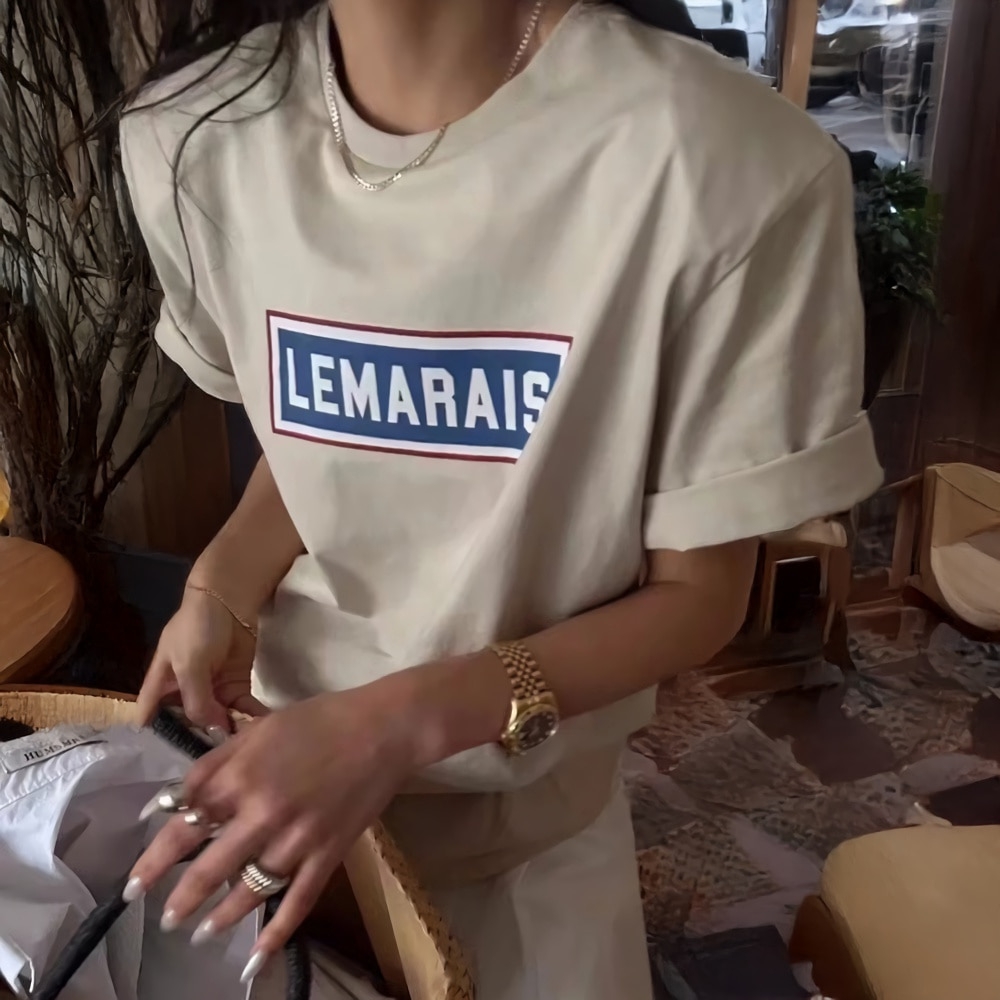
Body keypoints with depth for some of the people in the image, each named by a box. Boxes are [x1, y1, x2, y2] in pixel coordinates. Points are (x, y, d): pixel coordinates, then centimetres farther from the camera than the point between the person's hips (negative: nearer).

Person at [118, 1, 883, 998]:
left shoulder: (730, 164, -29)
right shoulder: (191, 133, -16)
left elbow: (698, 595, -17)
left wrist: (403, 719, -29)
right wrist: (223, 589, -15)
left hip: (531, 803, -2)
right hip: (288, 750, 4)